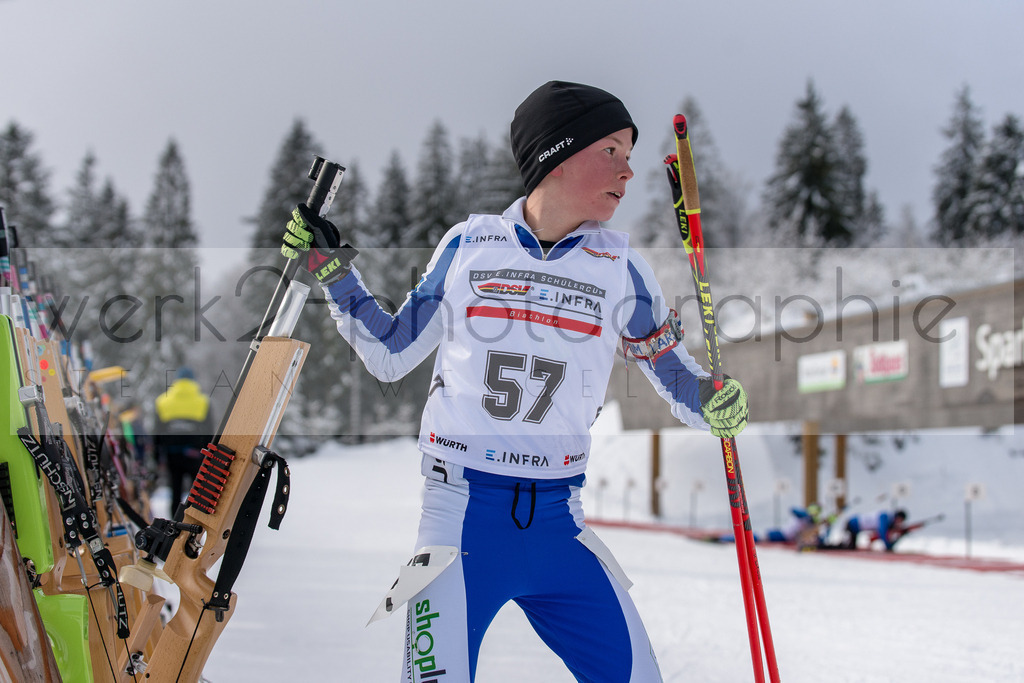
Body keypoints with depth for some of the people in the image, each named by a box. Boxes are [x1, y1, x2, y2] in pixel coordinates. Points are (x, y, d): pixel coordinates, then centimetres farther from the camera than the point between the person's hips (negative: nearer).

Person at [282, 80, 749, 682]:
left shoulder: (621, 269, 3)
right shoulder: (469, 245, 2)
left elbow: (677, 379, 8)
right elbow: (391, 356, 13)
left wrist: (716, 403, -13)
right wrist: (333, 270, 6)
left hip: (558, 520, 2)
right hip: (462, 510, -2)